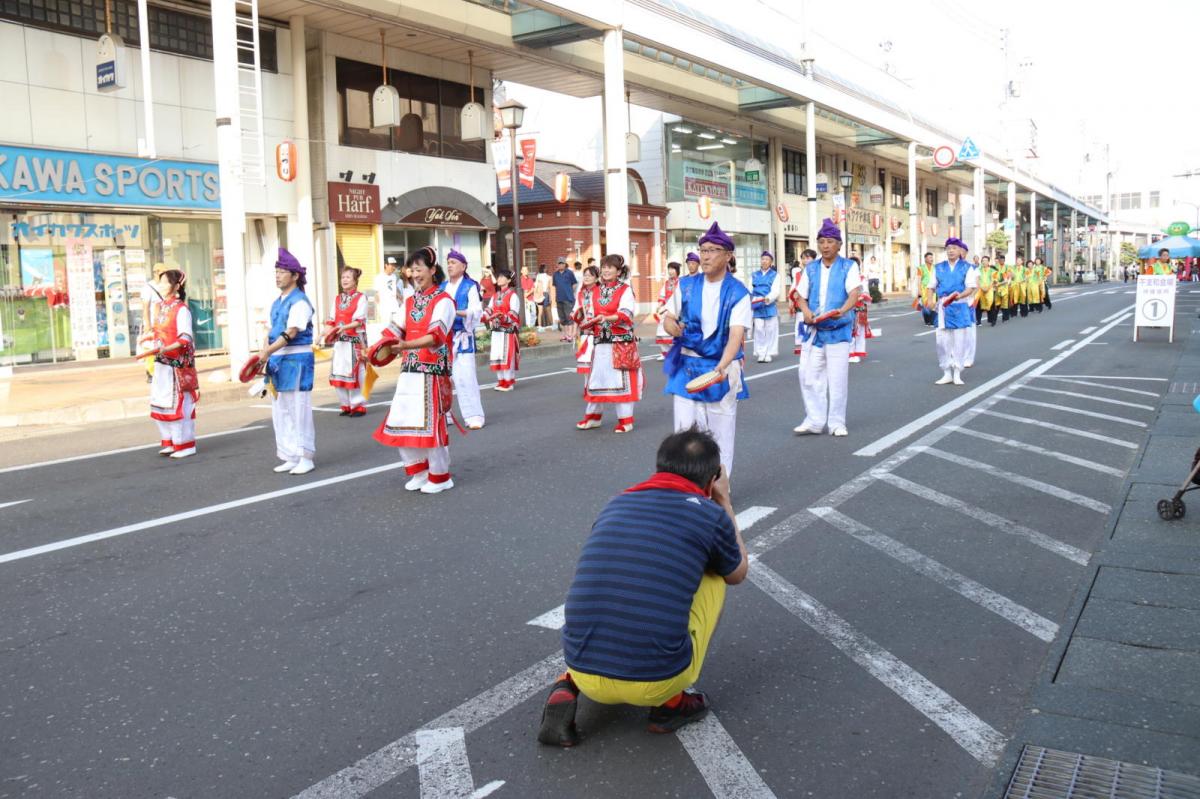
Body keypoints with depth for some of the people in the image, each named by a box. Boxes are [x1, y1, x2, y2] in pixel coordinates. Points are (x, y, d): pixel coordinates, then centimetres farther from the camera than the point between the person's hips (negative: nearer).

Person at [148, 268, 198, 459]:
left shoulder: (181, 309, -12)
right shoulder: (159, 307, 11)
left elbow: (185, 338, -19)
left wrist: (165, 349, -28)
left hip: (178, 364, -8)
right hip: (161, 364, 8)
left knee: (178, 404, -2)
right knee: (161, 403, 11)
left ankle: (185, 445, 8)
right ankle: (171, 442, 21)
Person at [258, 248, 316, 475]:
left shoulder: (299, 302, -11)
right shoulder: (276, 303, 15)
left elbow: (291, 332, -20)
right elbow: (271, 330, 15)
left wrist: (268, 351, -25)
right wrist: (263, 354, 0)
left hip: (296, 359, -9)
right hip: (277, 360, 9)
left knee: (298, 409, -4)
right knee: (280, 411, 11)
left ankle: (305, 458, 5)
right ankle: (291, 457, 20)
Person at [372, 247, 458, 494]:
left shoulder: (443, 301, -8)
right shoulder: (410, 302, 15)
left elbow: (436, 335, -22)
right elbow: (395, 330, 11)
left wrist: (407, 345, -37)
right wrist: (375, 349, -6)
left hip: (432, 372, -7)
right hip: (409, 371, 7)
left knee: (431, 423, -4)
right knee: (402, 422, 7)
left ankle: (440, 477, 11)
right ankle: (419, 470, 24)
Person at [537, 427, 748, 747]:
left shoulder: (615, 504, 12)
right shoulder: (710, 515, 0)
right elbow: (738, 572, 24)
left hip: (585, 675, 4)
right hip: (657, 681, -3)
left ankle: (568, 687, 10)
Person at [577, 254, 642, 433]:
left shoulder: (625, 290, -5)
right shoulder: (595, 291, 11)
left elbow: (625, 314, -18)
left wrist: (606, 318, -32)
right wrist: (589, 322, -6)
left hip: (621, 342, -5)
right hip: (600, 341, 5)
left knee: (622, 380, -2)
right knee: (596, 377, 10)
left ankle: (625, 420, 7)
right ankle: (593, 415, 24)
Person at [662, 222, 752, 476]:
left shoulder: (738, 293, -9)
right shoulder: (686, 285, 2)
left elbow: (736, 334, -21)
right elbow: (669, 318, 12)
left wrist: (722, 367, -38)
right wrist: (674, 327, -14)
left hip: (722, 367, -2)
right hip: (687, 366, 3)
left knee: (720, 432, 5)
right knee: (684, 428, -1)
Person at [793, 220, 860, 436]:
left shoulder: (849, 266, -1)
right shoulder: (811, 268, 10)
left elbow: (855, 293, -14)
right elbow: (802, 296, 12)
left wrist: (842, 310, -34)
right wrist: (806, 311, -11)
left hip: (838, 329, -3)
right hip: (813, 329, 4)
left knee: (838, 377, 0)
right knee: (809, 375, 2)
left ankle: (837, 422, 12)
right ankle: (814, 421, 12)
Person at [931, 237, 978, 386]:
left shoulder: (967, 268, 1)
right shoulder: (938, 268, 10)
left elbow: (971, 287, -6)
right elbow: (932, 286, 11)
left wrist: (959, 295, -26)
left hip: (961, 307, -2)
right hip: (943, 307, 2)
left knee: (959, 340, 1)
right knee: (942, 340, 1)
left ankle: (957, 374, 9)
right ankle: (947, 373, 11)